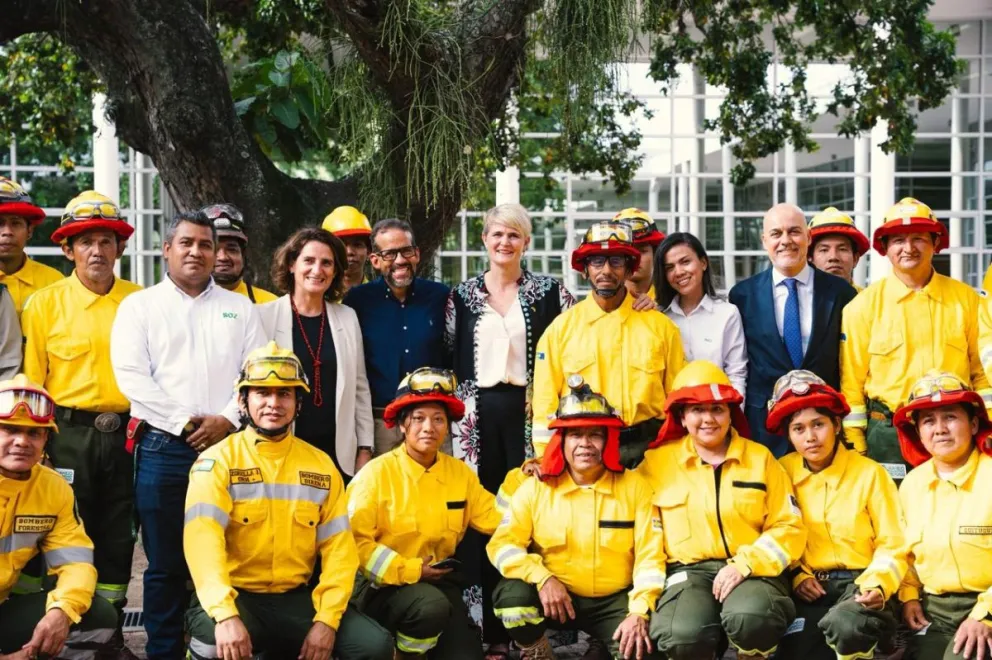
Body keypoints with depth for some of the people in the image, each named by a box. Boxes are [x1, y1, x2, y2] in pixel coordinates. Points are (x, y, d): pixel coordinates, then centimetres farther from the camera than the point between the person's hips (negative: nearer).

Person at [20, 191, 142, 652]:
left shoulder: (139, 301, 4)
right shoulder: (45, 303, 0)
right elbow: (30, 381, 0)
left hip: (126, 435, 2)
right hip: (69, 436, -2)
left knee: (117, 537, 11)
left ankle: (111, 633, 25)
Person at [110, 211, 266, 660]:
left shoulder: (240, 308, 14)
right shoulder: (139, 306, 7)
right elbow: (131, 375, -4)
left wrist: (228, 419, -9)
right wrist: (184, 423, -9)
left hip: (228, 446, 2)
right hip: (163, 449, -1)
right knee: (165, 563, 4)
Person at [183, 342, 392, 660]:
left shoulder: (321, 466, 7)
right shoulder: (218, 460, -6)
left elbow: (339, 547, 3)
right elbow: (203, 539, -20)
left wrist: (327, 619, -11)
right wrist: (226, 615, -34)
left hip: (296, 598, 4)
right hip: (235, 598, -4)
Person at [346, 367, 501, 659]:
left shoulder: (461, 473, 6)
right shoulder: (377, 473, -10)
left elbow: (498, 520, 5)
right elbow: (355, 540, -14)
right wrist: (410, 570, -17)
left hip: (438, 580, 4)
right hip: (383, 583, -4)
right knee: (432, 606, -34)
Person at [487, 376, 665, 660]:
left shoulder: (635, 487, -2)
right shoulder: (535, 488, -2)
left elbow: (649, 557, -5)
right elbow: (503, 544, -7)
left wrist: (639, 611, -19)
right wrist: (541, 578, -24)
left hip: (614, 601, -1)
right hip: (555, 597, 1)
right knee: (513, 595, -29)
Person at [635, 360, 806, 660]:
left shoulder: (760, 458, 11)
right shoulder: (657, 462, 10)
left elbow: (788, 527, 6)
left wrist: (744, 564, -9)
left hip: (752, 570, 1)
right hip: (688, 571, 0)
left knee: (750, 619, -35)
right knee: (683, 636, -33)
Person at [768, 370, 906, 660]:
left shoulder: (870, 473, -1)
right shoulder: (781, 472, 4)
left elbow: (892, 545, 0)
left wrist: (877, 585, -17)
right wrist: (796, 576, -4)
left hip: (859, 582, -1)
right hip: (808, 587, 2)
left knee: (847, 625, -36)